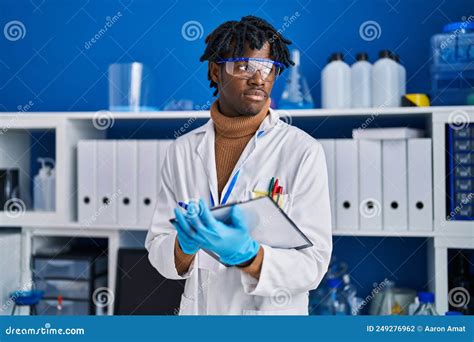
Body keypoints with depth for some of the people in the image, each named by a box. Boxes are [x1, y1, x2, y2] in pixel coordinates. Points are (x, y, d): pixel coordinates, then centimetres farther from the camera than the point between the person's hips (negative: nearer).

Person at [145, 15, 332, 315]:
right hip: (198, 307, 2)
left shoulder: (304, 152, -14)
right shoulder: (182, 150, -5)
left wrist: (245, 255, -31)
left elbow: (312, 265, -16)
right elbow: (158, 252, -3)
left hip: (272, 312, -2)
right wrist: (186, 245, -23)